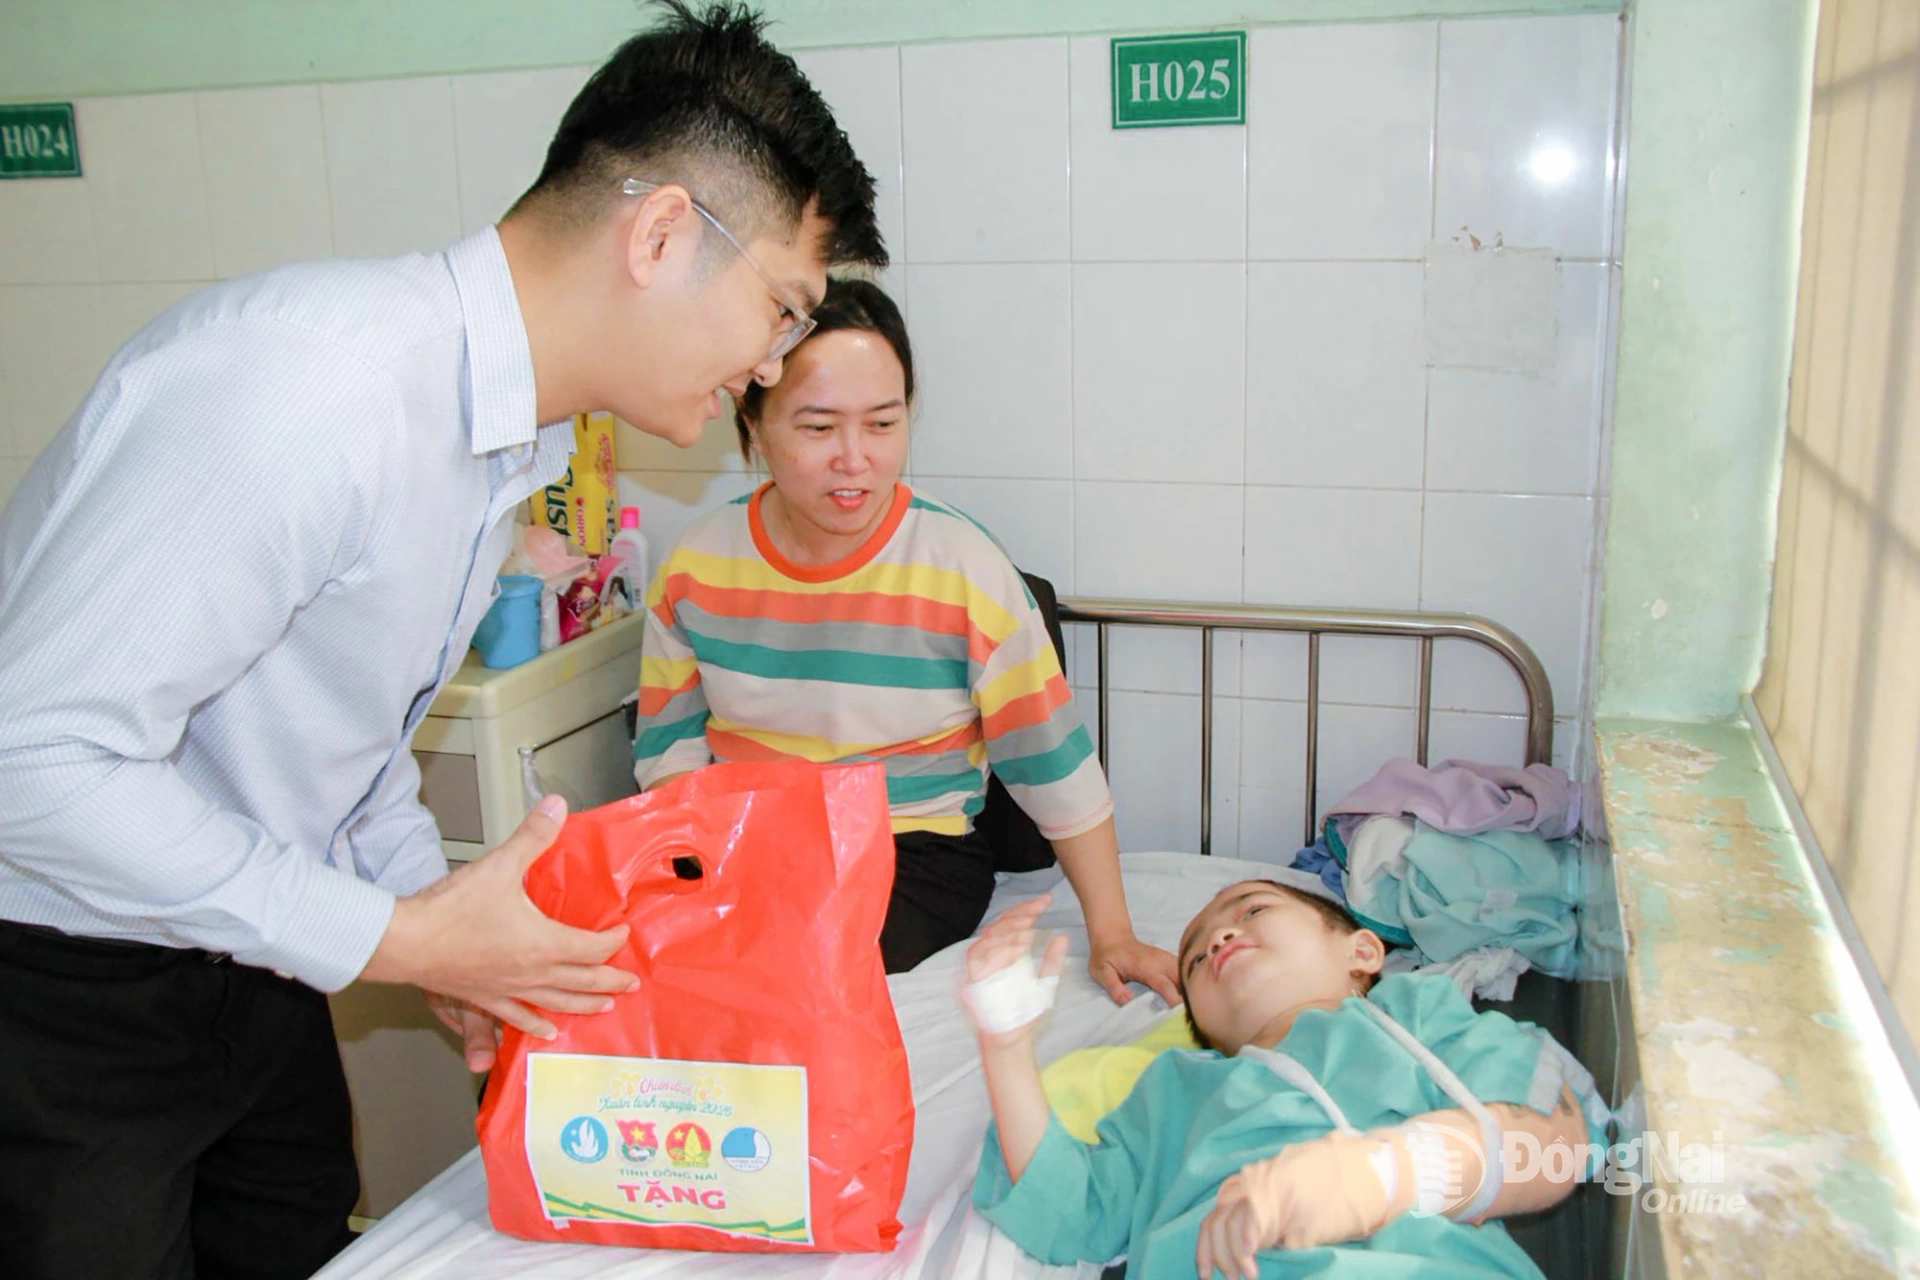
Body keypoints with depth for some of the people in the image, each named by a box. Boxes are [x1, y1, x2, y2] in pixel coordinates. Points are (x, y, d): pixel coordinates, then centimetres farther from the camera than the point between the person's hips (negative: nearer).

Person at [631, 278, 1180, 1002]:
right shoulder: (697, 565, 0)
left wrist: (1111, 936, -7)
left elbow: (1056, 766, -6)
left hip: (915, 852, -3)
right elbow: (668, 747, 6)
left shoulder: (964, 567, -10)